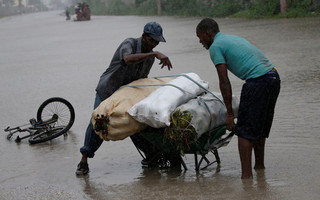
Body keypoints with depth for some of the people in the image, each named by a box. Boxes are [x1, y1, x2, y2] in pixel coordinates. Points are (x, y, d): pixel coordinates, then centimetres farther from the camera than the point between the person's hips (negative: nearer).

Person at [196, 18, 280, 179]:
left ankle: (246, 175, -6)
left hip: (258, 81, -9)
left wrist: (230, 114, -5)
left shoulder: (215, 47, 0)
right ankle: (259, 166, 29)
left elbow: (224, 82, -5)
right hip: (274, 77, 9)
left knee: (245, 131, -3)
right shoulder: (234, 38, 27)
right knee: (260, 127, 20)